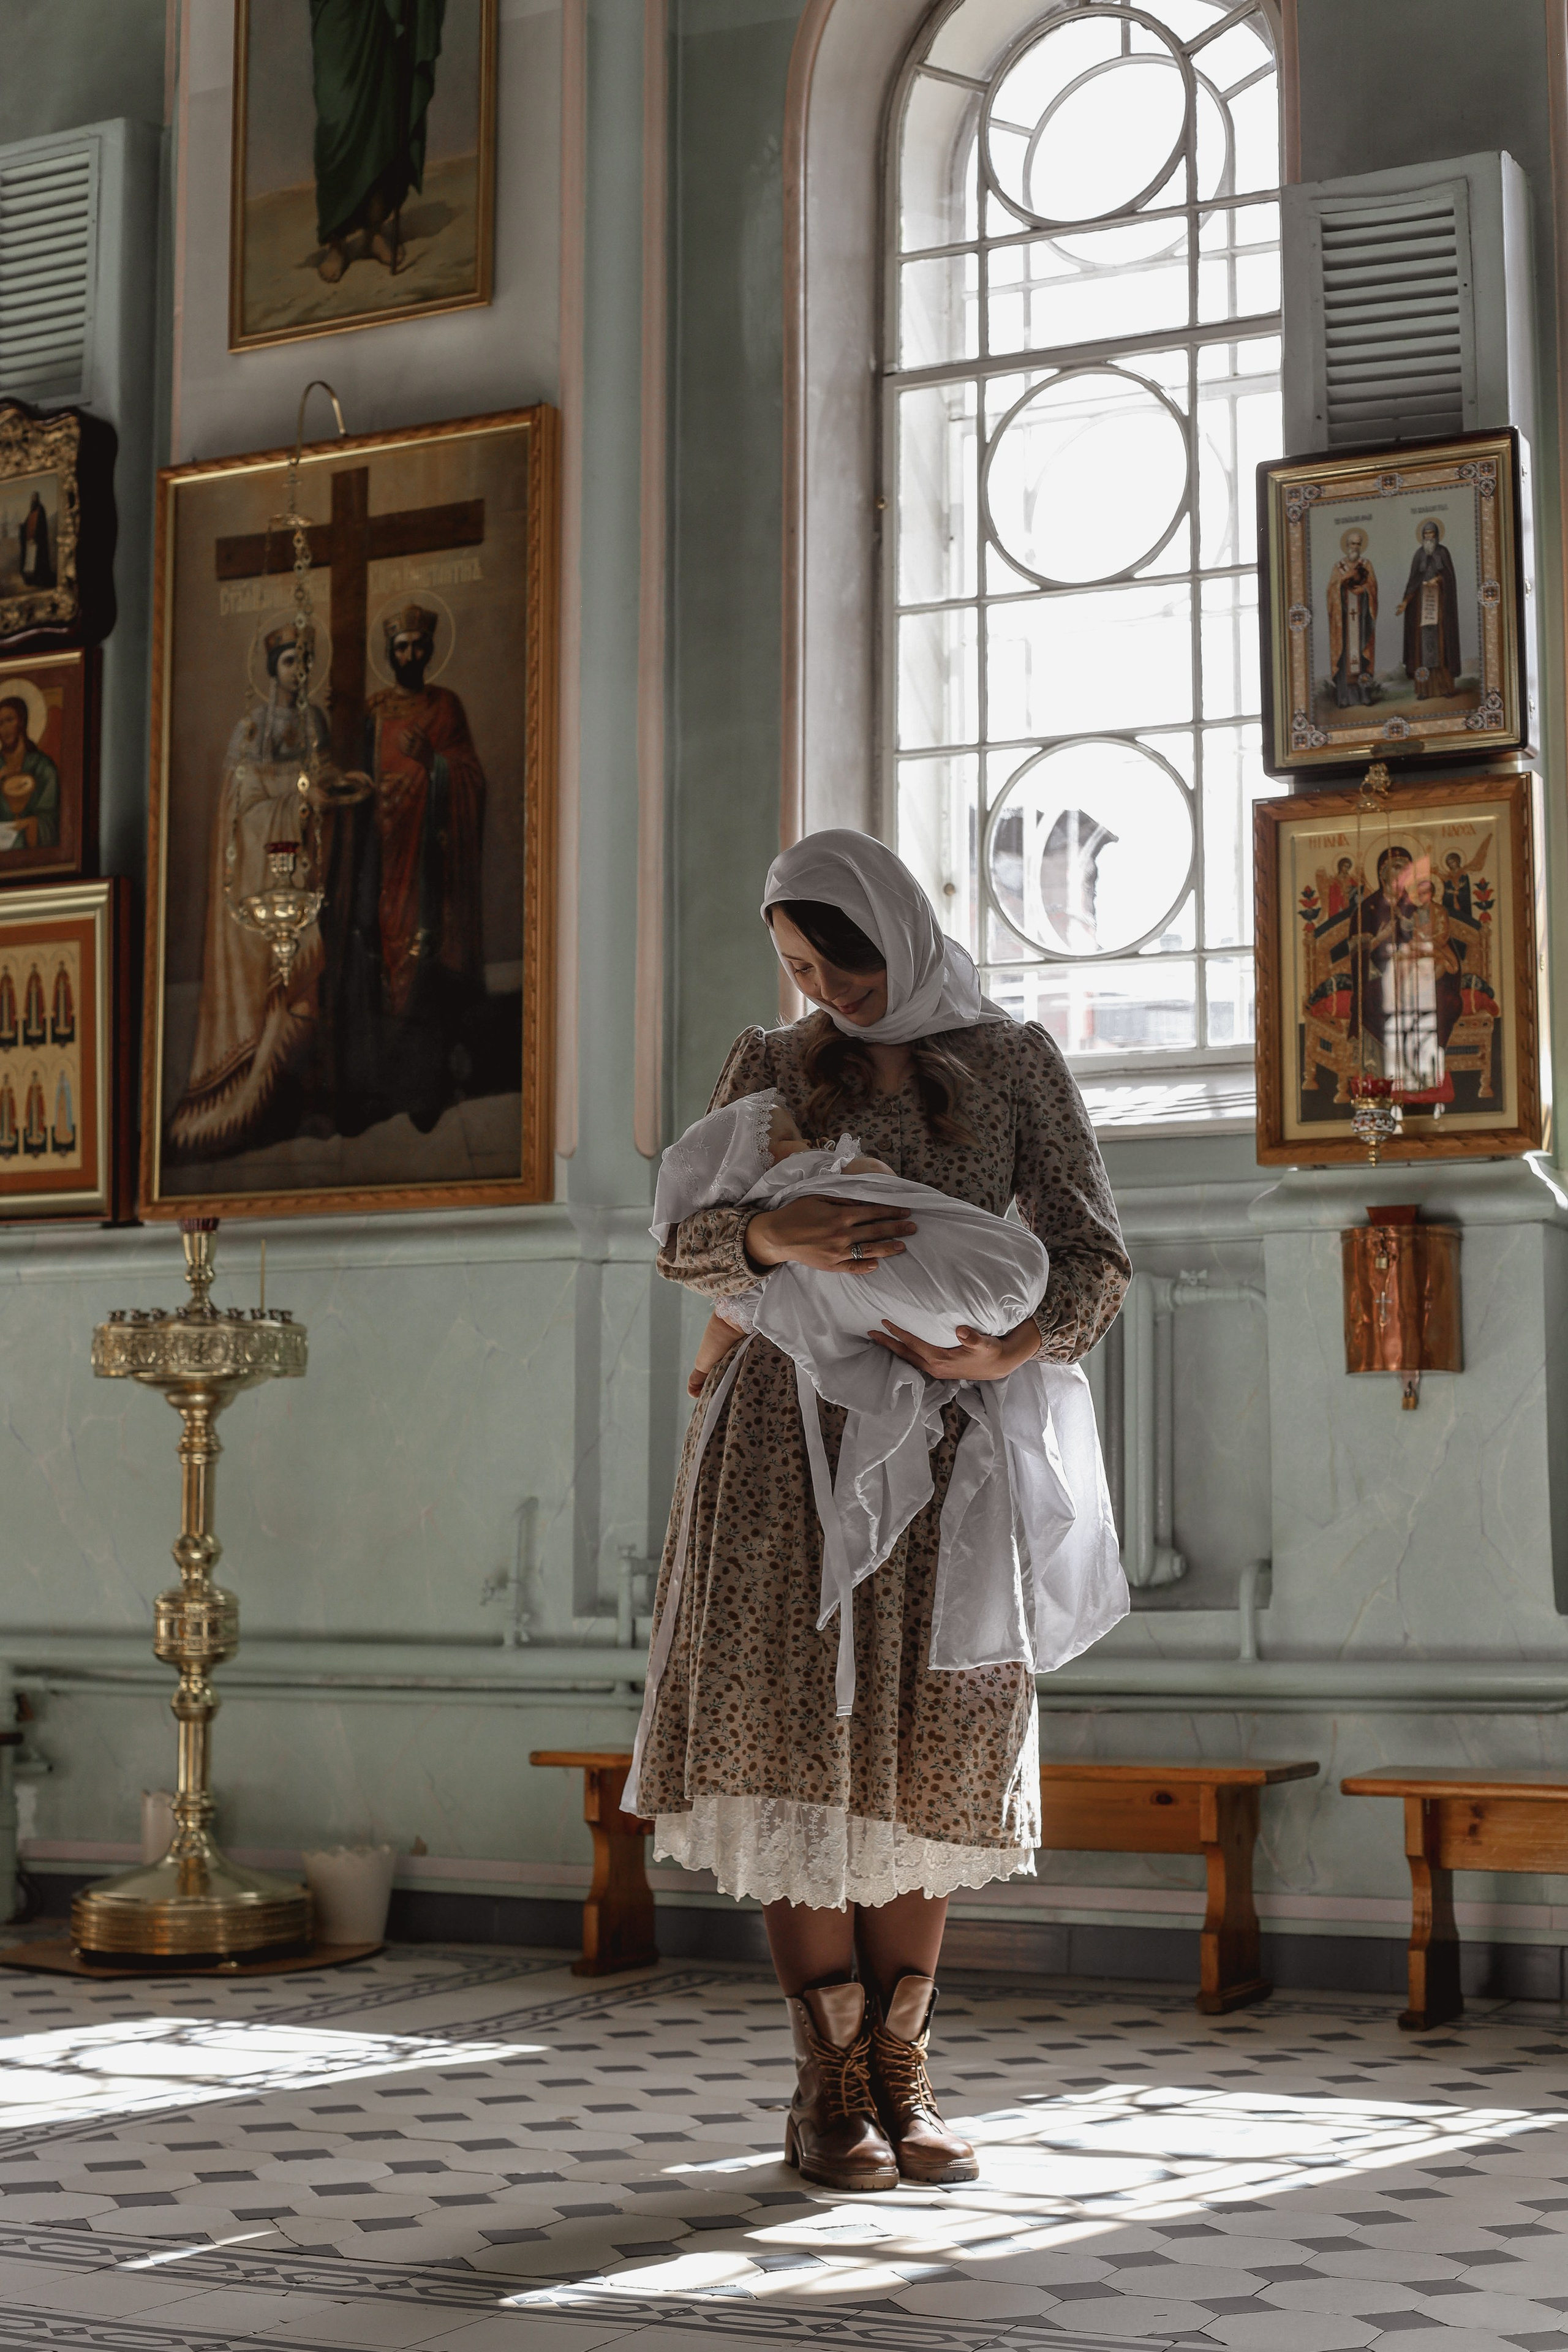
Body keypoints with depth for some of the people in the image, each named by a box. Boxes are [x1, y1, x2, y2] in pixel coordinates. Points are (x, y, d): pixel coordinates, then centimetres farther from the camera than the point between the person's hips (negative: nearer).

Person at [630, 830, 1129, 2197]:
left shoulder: (1013, 1063, 6)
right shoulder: (774, 1066, 8)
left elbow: (1094, 1257, 0)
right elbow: (682, 1246, -1)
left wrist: (1013, 1350, -20)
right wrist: (775, 1236, -23)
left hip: (943, 1444, 1)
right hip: (796, 1437, 0)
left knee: (924, 1760, 3)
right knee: (804, 1749, -6)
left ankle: (902, 2079, 11)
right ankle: (831, 2093, 0)